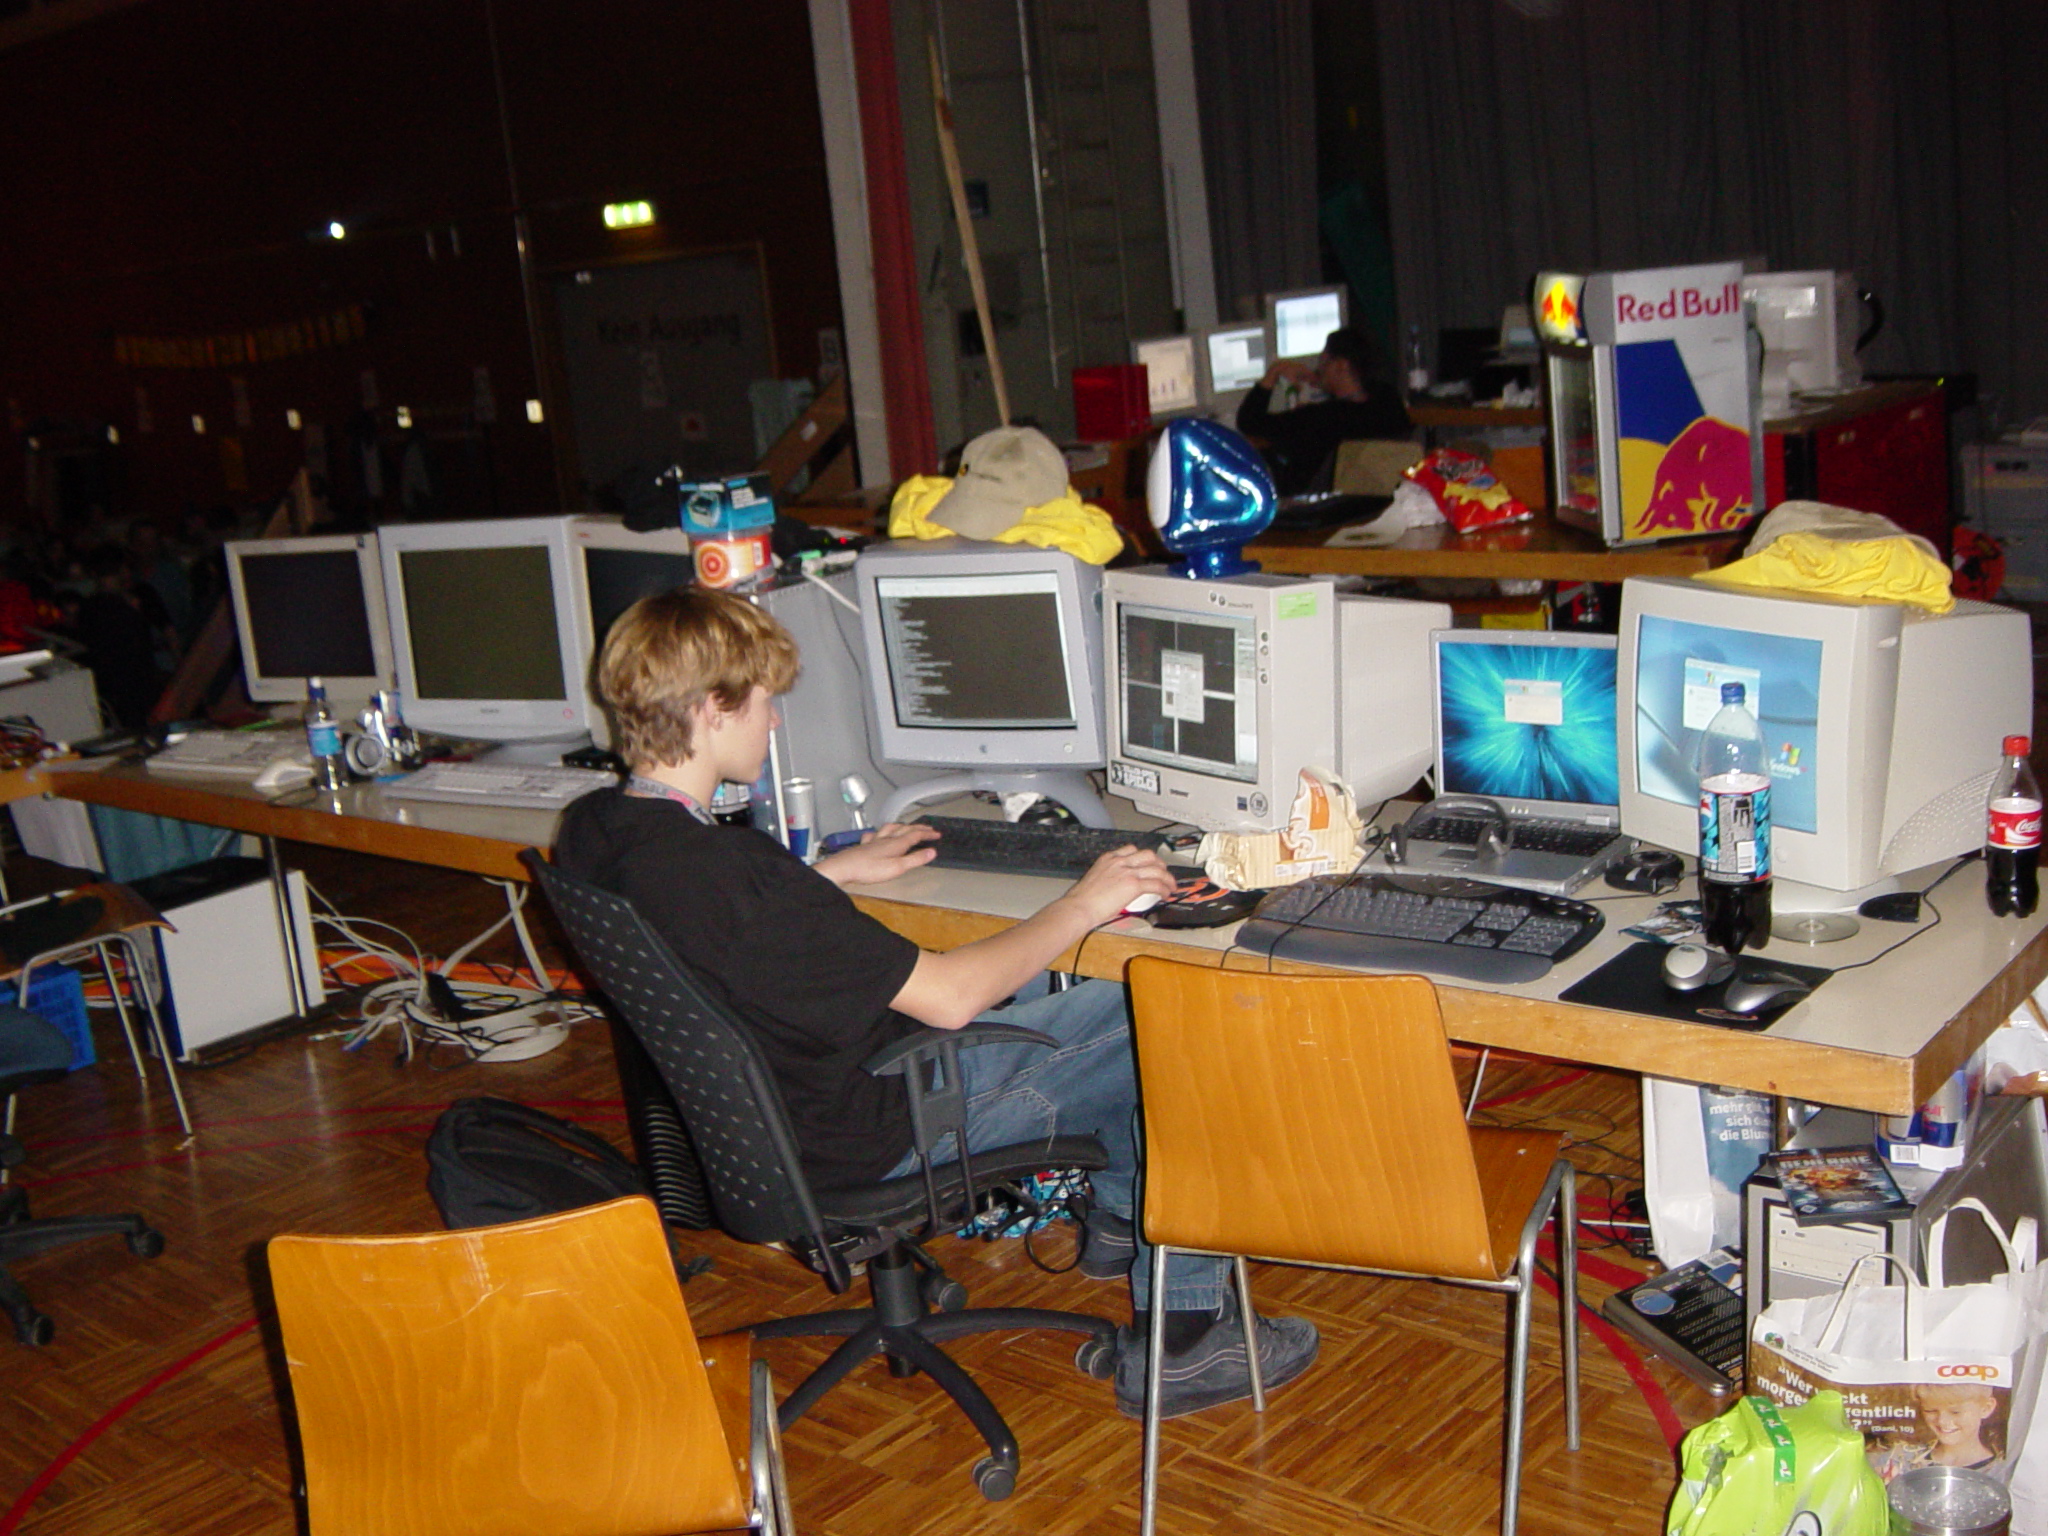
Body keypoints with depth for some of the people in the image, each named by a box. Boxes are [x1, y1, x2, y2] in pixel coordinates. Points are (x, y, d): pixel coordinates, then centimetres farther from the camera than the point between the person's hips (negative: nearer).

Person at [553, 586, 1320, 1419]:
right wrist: (1083, 904, -15)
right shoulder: (726, 872, -34)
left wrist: (834, 873, 17)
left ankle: (1119, 1210, 38)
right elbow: (948, 997, -28)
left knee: (1050, 981, 23)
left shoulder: (589, 829, -6)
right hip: (867, 1131, -9)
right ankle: (1181, 1337, 11)